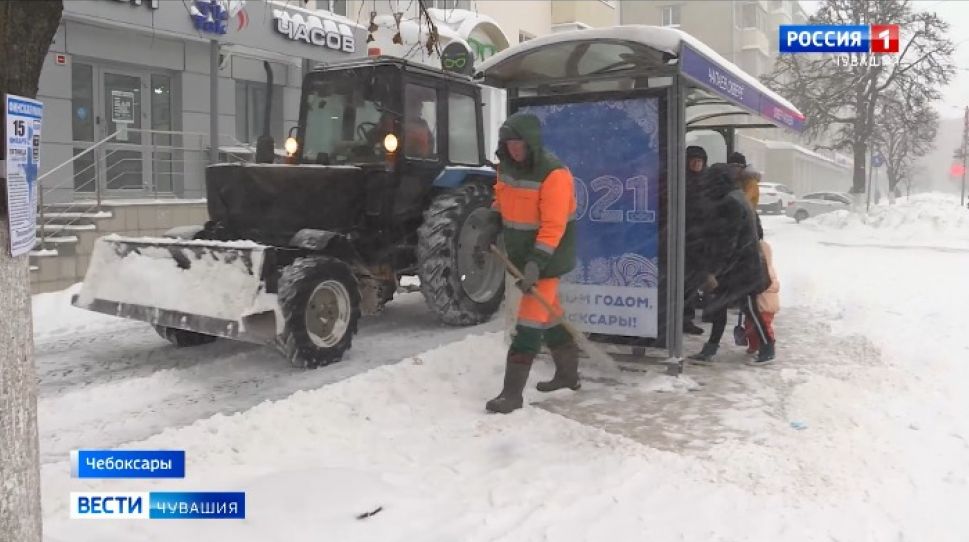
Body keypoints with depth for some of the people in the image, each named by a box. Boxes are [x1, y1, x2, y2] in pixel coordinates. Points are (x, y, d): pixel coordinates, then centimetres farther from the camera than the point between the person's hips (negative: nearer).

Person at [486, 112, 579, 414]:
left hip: (547, 256, -8)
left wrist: (536, 262, -30)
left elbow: (553, 226, -26)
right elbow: (501, 202, 18)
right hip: (521, 252, 8)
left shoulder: (554, 173, -23)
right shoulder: (506, 166, 2)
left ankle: (512, 392, -5)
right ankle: (568, 373, 33)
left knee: (530, 320, -9)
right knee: (547, 312, 17)